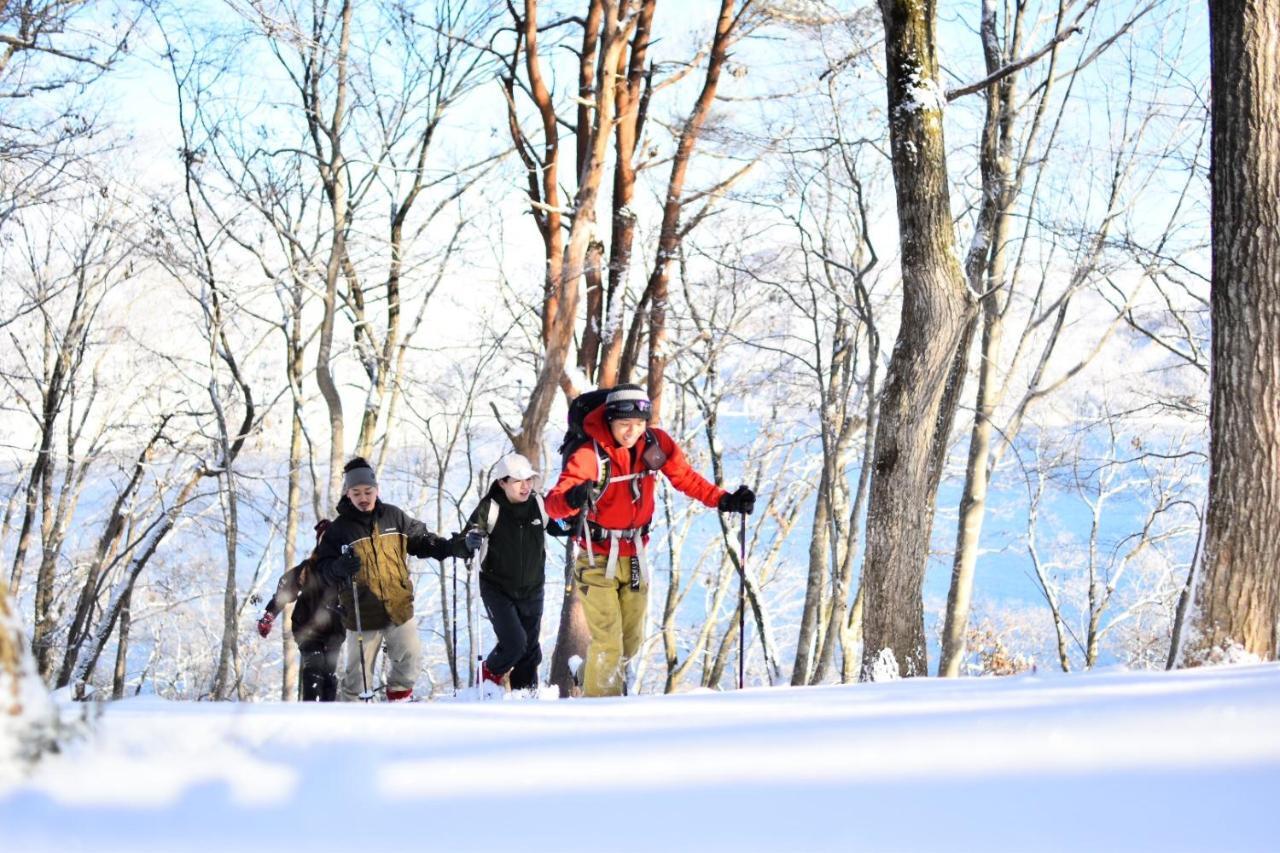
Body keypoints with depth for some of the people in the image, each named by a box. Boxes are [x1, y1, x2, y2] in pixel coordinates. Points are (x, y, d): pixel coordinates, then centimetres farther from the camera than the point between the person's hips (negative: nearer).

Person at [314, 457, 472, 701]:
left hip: (399, 606, 2)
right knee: (359, 671, 5)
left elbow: (421, 539, 13)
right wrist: (339, 567, -25)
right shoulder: (339, 529, -3)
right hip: (362, 614, -2)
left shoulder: (394, 517, 4)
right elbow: (323, 566, -3)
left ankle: (399, 695, 28)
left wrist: (449, 547, -3)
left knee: (410, 655, 3)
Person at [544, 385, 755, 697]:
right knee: (608, 641, -13)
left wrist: (723, 500, -6)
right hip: (598, 559, -5)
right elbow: (553, 504, -32)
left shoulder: (657, 444, -8)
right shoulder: (589, 457, -22)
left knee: (631, 640, 16)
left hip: (635, 557, 5)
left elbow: (685, 477, 5)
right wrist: (573, 498, -54)